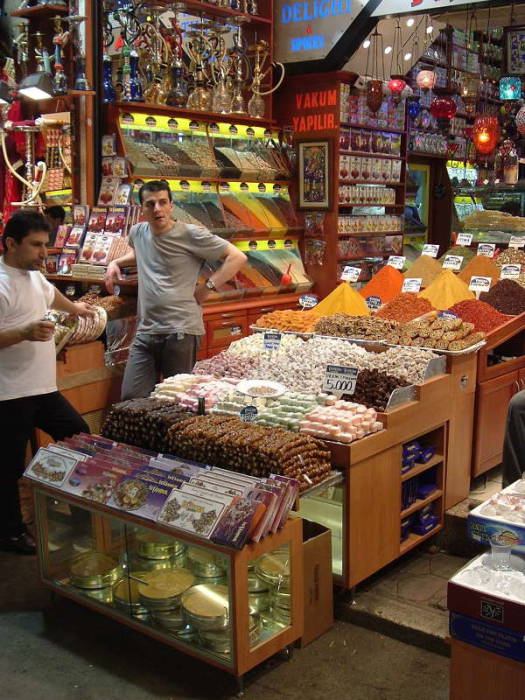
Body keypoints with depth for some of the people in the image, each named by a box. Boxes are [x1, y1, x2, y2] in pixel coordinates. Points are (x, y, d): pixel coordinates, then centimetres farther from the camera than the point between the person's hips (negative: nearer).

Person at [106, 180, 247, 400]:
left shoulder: (190, 235, -5)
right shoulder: (138, 232, 14)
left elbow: (237, 257, -5)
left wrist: (207, 287, -8)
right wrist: (115, 263, 23)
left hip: (181, 331, -5)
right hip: (146, 330, 6)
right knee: (131, 399, 1)